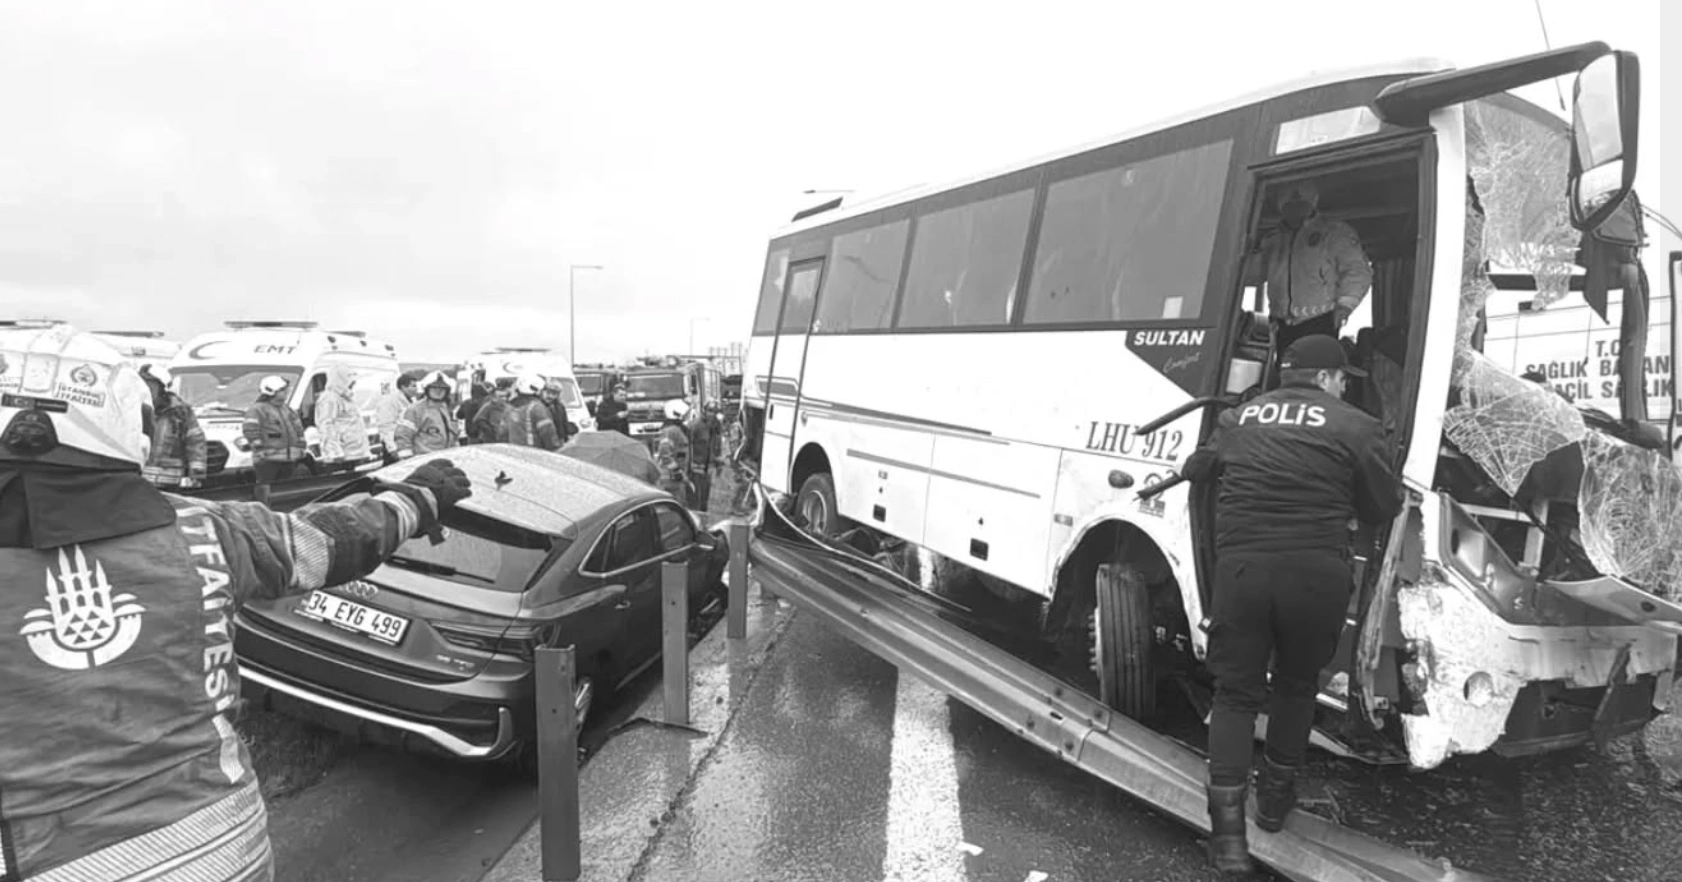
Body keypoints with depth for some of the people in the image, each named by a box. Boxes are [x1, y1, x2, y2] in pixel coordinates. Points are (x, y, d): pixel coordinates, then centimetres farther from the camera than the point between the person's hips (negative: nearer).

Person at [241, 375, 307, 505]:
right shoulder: (257, 409, -6)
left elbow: (298, 428, 24)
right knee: (265, 484, -6)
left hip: (289, 456, 7)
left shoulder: (287, 410, 19)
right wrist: (259, 448, -19)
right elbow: (249, 430, -14)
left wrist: (301, 446, 17)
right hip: (268, 457, -7)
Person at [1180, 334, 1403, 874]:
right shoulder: (1354, 427, 3)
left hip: (1240, 567, 1)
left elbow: (1197, 470, 27)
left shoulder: (1239, 418, 13)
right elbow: (1383, 509, 6)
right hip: (1315, 573, -1)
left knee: (1235, 693, 11)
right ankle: (1275, 798, 37)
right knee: (1297, 685, 22)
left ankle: (1228, 830, 4)